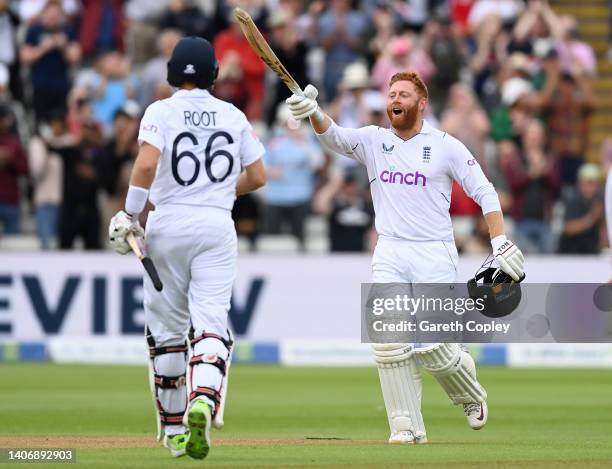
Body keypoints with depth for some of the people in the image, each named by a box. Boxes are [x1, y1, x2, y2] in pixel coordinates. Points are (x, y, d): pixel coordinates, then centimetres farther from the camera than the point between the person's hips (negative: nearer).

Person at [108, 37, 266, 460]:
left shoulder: (161, 112, -2)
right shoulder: (233, 116, 8)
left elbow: (147, 164, -18)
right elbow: (258, 176, 10)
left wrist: (131, 213, -8)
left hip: (168, 224, -1)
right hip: (217, 226, 1)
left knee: (166, 330, 10)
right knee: (211, 325, -6)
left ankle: (173, 429, 16)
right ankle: (204, 401, -35)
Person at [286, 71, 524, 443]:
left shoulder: (446, 146, 0)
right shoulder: (373, 141, 6)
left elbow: (484, 192, 0)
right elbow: (335, 136, -12)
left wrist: (500, 242, -10)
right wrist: (313, 112, -33)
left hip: (435, 255, -3)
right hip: (389, 256, 3)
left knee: (435, 349, -7)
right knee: (389, 342, -12)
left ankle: (472, 396, 25)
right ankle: (407, 427, -3)